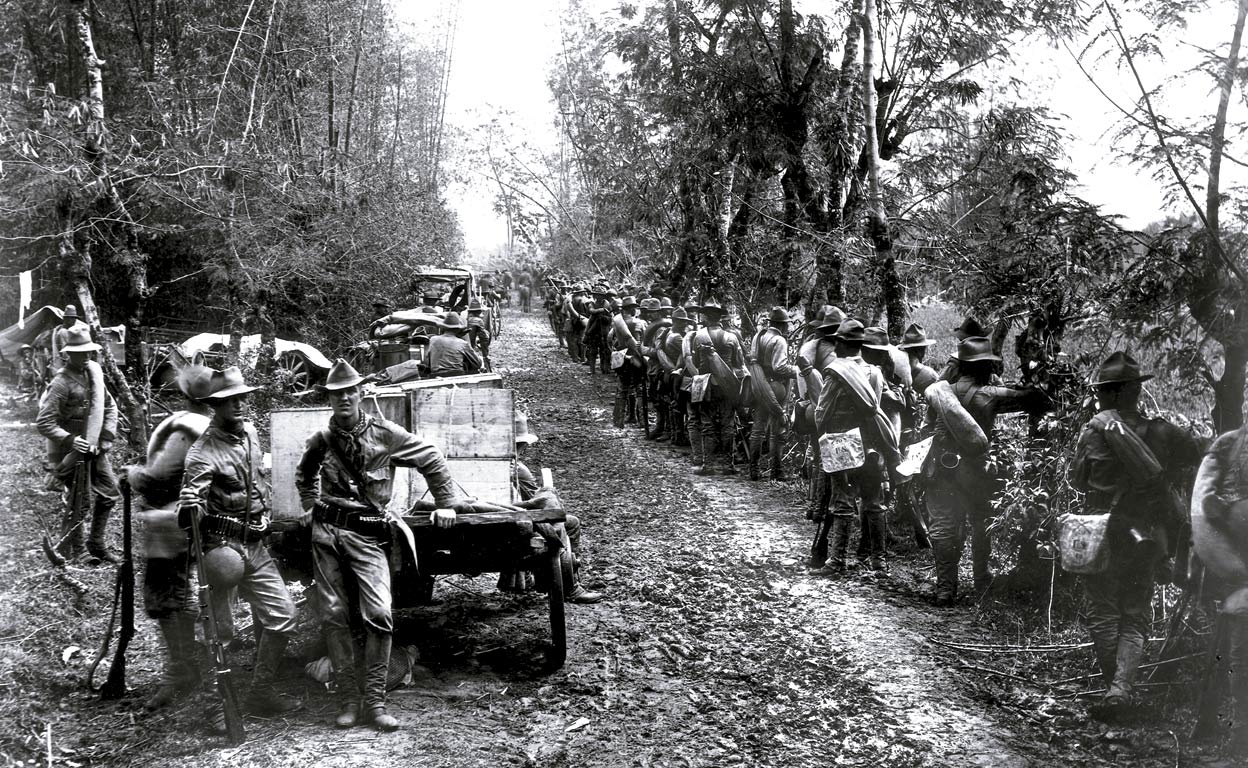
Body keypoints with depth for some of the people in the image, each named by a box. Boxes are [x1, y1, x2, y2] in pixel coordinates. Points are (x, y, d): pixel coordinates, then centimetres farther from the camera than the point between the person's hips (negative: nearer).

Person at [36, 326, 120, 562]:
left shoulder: (93, 374, 5)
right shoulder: (62, 383, -18)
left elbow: (110, 405, 16)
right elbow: (43, 423, -21)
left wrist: (107, 435, 2)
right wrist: (70, 440, -29)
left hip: (95, 448, 8)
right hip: (71, 452, -8)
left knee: (110, 493, 13)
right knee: (76, 502, -2)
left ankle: (96, 544, 27)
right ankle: (67, 553, 13)